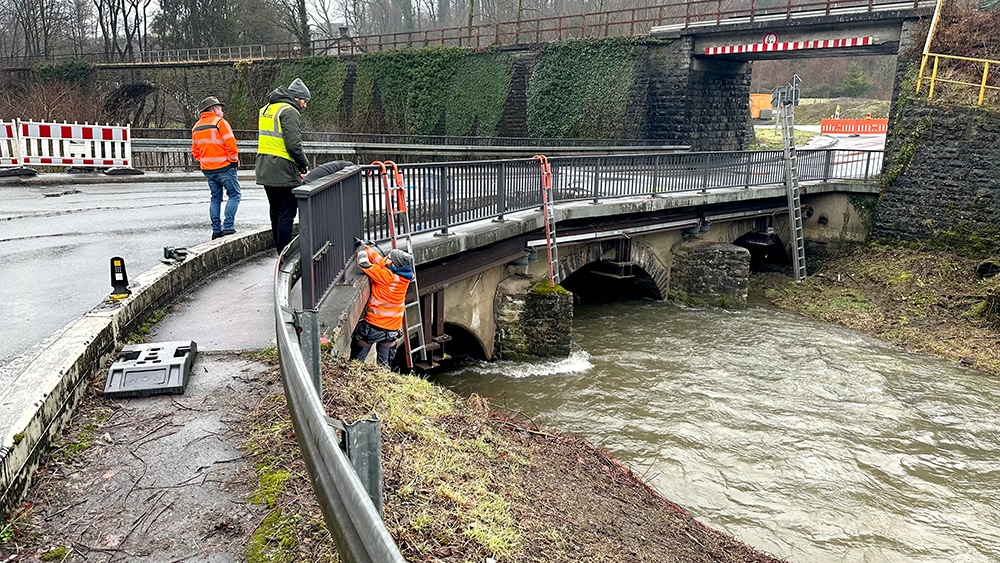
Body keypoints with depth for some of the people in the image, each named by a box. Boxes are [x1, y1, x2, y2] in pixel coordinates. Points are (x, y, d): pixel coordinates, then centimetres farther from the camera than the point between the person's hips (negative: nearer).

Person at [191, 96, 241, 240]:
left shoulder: (196, 127, 13)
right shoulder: (220, 122, -10)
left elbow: (195, 150, 15)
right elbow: (230, 144, -15)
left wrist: (203, 161, 19)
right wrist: (235, 160, -3)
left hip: (208, 170, 7)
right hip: (225, 168, -7)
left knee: (215, 198, 13)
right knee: (234, 195, 0)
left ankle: (216, 229, 12)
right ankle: (228, 226, -8)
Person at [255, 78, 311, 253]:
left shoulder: (266, 109, 18)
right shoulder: (289, 111, -11)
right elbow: (294, 145, -20)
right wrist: (304, 165, -5)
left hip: (265, 171, 9)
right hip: (283, 172, -9)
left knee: (276, 213, 17)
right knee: (286, 214, -4)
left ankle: (280, 252, 25)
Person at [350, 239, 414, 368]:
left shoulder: (387, 276, -24)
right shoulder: (403, 277, -2)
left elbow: (364, 264, -21)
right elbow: (379, 259, 7)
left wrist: (362, 248, -4)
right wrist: (364, 246, 7)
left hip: (373, 326, -7)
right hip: (392, 329, 7)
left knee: (357, 359, 11)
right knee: (385, 363, 19)